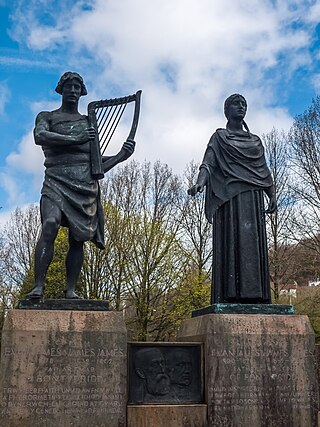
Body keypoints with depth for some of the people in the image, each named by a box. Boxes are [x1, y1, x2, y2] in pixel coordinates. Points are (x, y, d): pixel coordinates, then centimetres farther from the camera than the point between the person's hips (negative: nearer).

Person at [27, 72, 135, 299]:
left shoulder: (89, 123, 24)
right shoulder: (47, 117, 17)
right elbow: (40, 136, -9)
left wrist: (121, 156, 6)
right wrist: (75, 139, -13)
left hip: (85, 185, 3)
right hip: (57, 181, -3)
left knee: (78, 237, -4)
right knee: (50, 225, -23)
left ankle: (71, 290, 0)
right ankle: (38, 286, -23)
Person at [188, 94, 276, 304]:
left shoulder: (255, 140, 26)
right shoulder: (219, 137, 14)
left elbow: (265, 172, 20)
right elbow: (208, 163, -1)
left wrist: (273, 196, 5)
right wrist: (200, 183, -21)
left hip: (253, 199, 4)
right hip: (229, 196, -4)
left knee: (254, 243, -5)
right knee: (231, 240, -15)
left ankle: (255, 297, -8)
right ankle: (231, 296, -21)